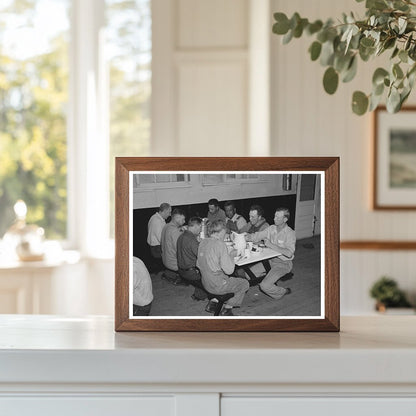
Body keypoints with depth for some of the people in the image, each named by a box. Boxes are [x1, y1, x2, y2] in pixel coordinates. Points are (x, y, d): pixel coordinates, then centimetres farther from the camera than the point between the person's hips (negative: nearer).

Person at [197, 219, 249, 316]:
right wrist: (231, 255, -4)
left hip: (205, 282, 8)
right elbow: (229, 270, -22)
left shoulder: (203, 242, 1)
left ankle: (213, 302, 21)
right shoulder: (220, 244, -22)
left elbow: (198, 265, 11)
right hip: (217, 285, -8)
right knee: (244, 284, 11)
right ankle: (227, 309, 13)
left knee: (231, 279, 31)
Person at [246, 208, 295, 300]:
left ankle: (283, 291, 9)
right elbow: (255, 236, 5)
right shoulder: (271, 228, 3)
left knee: (264, 286, -21)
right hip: (270, 260, 8)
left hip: (283, 263, -7)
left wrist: (271, 245, -30)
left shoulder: (290, 233, -17)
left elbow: (289, 253, -30)